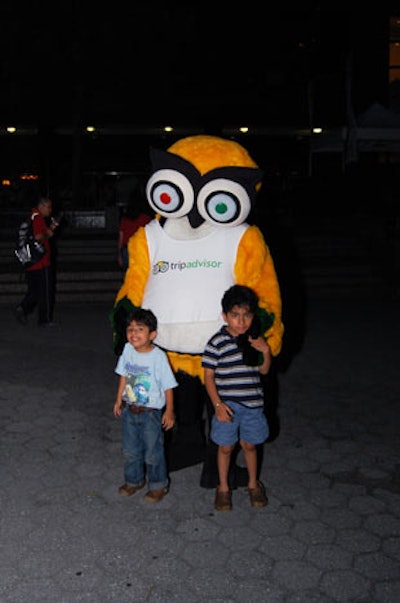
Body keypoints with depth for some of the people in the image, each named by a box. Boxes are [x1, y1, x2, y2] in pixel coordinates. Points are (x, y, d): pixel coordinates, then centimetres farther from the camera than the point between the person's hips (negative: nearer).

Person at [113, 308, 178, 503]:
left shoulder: (159, 356, -21)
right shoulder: (128, 350, -6)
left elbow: (168, 386, -13)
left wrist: (169, 412, -9)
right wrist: (119, 400, 12)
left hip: (151, 413, -5)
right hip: (129, 410, 5)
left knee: (153, 453, 8)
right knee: (130, 450, 19)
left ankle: (158, 485, 29)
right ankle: (134, 481, 40)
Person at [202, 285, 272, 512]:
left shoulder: (255, 339, 0)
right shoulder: (217, 342, -14)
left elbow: (264, 370, 8)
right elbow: (208, 376, -9)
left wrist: (266, 351, -11)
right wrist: (218, 404, -15)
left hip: (253, 404, 3)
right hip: (227, 405, -3)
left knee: (249, 444, 18)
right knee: (226, 447, 11)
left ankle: (253, 483, 39)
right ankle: (223, 487, 32)